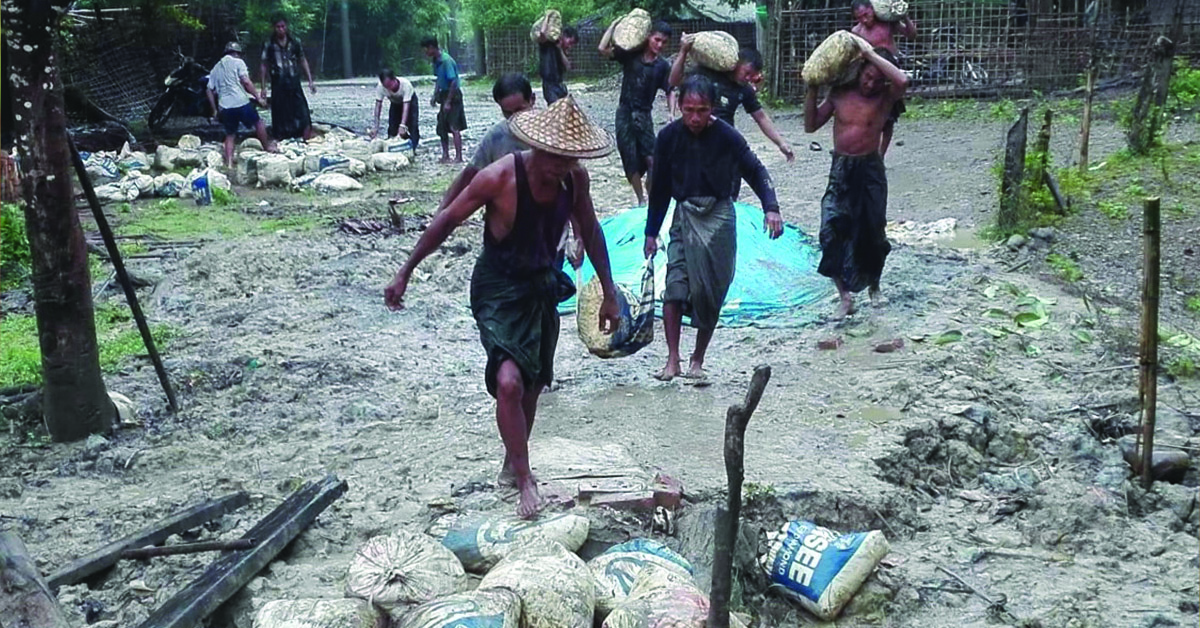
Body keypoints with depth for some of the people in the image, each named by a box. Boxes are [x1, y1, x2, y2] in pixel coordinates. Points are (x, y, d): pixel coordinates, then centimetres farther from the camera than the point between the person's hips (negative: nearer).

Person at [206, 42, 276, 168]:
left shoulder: (215, 69, 19)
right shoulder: (238, 62, 2)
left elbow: (209, 90, 17)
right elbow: (246, 82, -10)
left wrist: (215, 109, 21)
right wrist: (258, 98, -4)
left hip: (224, 106, 5)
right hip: (241, 102, -5)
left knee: (230, 135, 12)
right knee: (258, 123, 17)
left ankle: (229, 163, 5)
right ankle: (267, 147, 29)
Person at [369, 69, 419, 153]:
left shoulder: (405, 84, -42)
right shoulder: (380, 87, -33)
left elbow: (406, 106, -44)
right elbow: (378, 106, -28)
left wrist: (402, 126, -53)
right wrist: (375, 126, -37)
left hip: (409, 101, -3)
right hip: (395, 103, 3)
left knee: (413, 125, -18)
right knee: (392, 126, -7)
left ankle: (413, 149, -9)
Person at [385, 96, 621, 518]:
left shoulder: (575, 177, -11)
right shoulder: (500, 177, -25)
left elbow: (590, 232, 6)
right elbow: (446, 221, -13)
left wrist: (609, 293, 10)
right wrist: (405, 273, -6)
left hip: (542, 286, 5)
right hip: (497, 289, -5)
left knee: (532, 385, 15)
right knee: (509, 381, -22)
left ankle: (513, 465, 36)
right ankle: (525, 482, -11)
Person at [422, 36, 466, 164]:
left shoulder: (446, 60, -21)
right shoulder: (436, 61, 7)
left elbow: (453, 82, -22)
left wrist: (448, 102, -21)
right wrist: (435, 96, 16)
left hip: (453, 95, -9)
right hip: (444, 94, 9)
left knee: (454, 127, -8)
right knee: (442, 127, 11)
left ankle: (459, 157, -4)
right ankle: (445, 156, 18)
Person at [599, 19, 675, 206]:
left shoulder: (662, 66, -1)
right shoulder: (631, 55, -3)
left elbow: (669, 93, 0)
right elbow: (603, 49, -10)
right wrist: (614, 25, -10)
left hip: (643, 115, 0)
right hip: (624, 113, 1)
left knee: (651, 158, -12)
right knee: (631, 159, 4)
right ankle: (641, 200, 15)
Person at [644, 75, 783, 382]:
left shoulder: (726, 136, -10)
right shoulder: (669, 137, -3)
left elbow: (755, 171, -1)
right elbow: (660, 187, 7)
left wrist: (771, 207, -17)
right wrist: (651, 232, 11)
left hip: (718, 218, -1)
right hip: (685, 216, 1)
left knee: (711, 292, 2)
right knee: (675, 285, -12)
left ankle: (698, 360, 16)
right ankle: (672, 360, -6)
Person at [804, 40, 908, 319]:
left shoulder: (884, 97, -7)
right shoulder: (839, 94, 1)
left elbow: (902, 81, -30)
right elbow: (811, 125, 6)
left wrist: (870, 53, -24)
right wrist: (812, 89, -5)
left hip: (870, 170, -2)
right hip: (840, 170, 2)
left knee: (872, 233, 9)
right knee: (832, 231, -11)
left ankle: (873, 285, 36)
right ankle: (845, 298, -5)